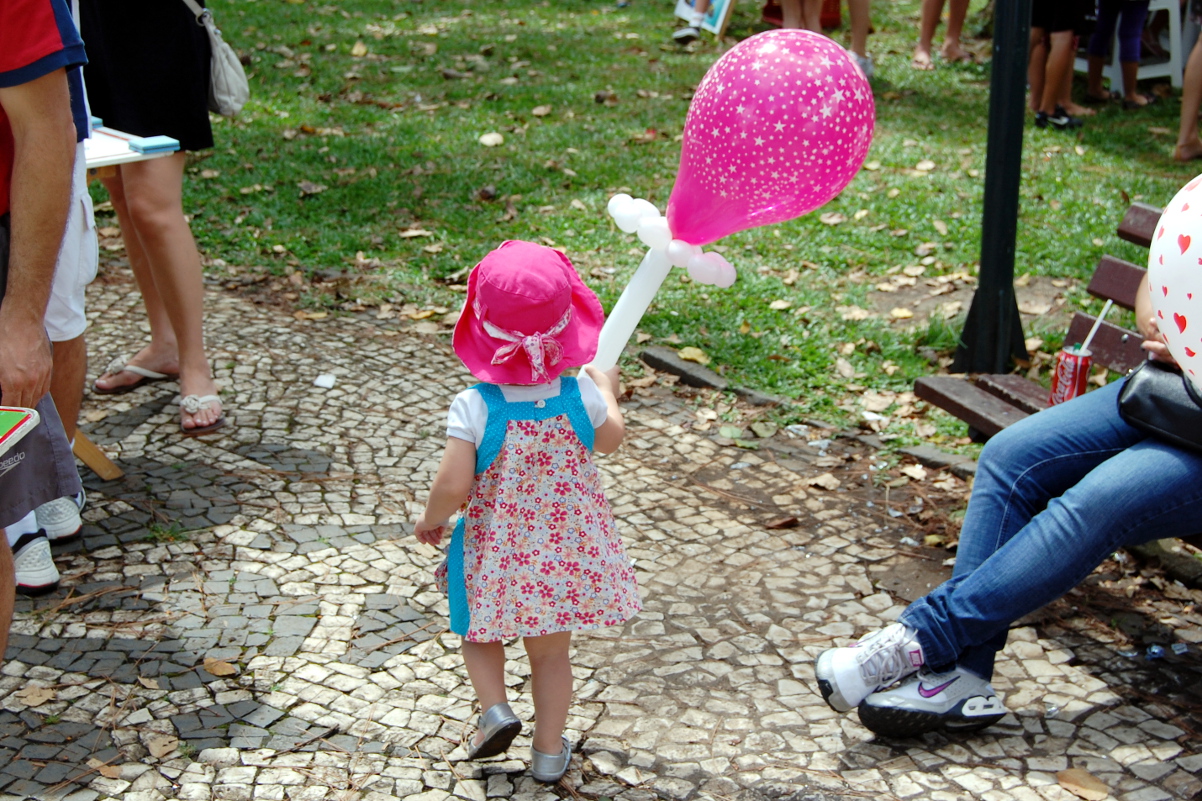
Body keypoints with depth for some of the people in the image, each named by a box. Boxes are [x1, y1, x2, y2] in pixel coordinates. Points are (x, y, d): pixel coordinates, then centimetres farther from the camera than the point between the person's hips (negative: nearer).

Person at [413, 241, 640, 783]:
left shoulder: (474, 408, -22)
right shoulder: (580, 397, -14)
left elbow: (452, 485, -23)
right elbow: (610, 439, 7)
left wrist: (430, 519, -1)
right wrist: (606, 387, 26)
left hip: (497, 552, -2)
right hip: (568, 553, 2)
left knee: (480, 633, 25)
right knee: (551, 653, 18)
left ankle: (495, 709, 5)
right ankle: (548, 750, 28)